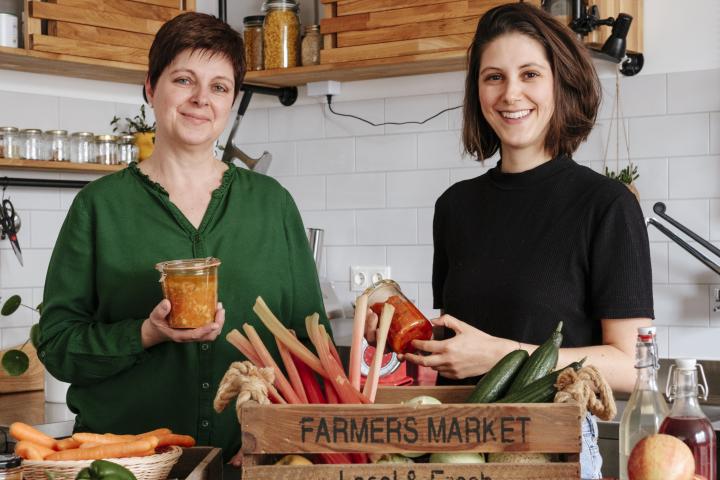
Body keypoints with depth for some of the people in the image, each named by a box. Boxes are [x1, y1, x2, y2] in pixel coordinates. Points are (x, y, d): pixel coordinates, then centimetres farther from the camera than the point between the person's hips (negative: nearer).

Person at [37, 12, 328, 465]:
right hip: (125, 456, 0)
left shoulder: (272, 202, 8)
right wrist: (147, 334, -14)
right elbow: (57, 344, 1)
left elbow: (312, 338, 11)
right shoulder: (100, 205, 3)